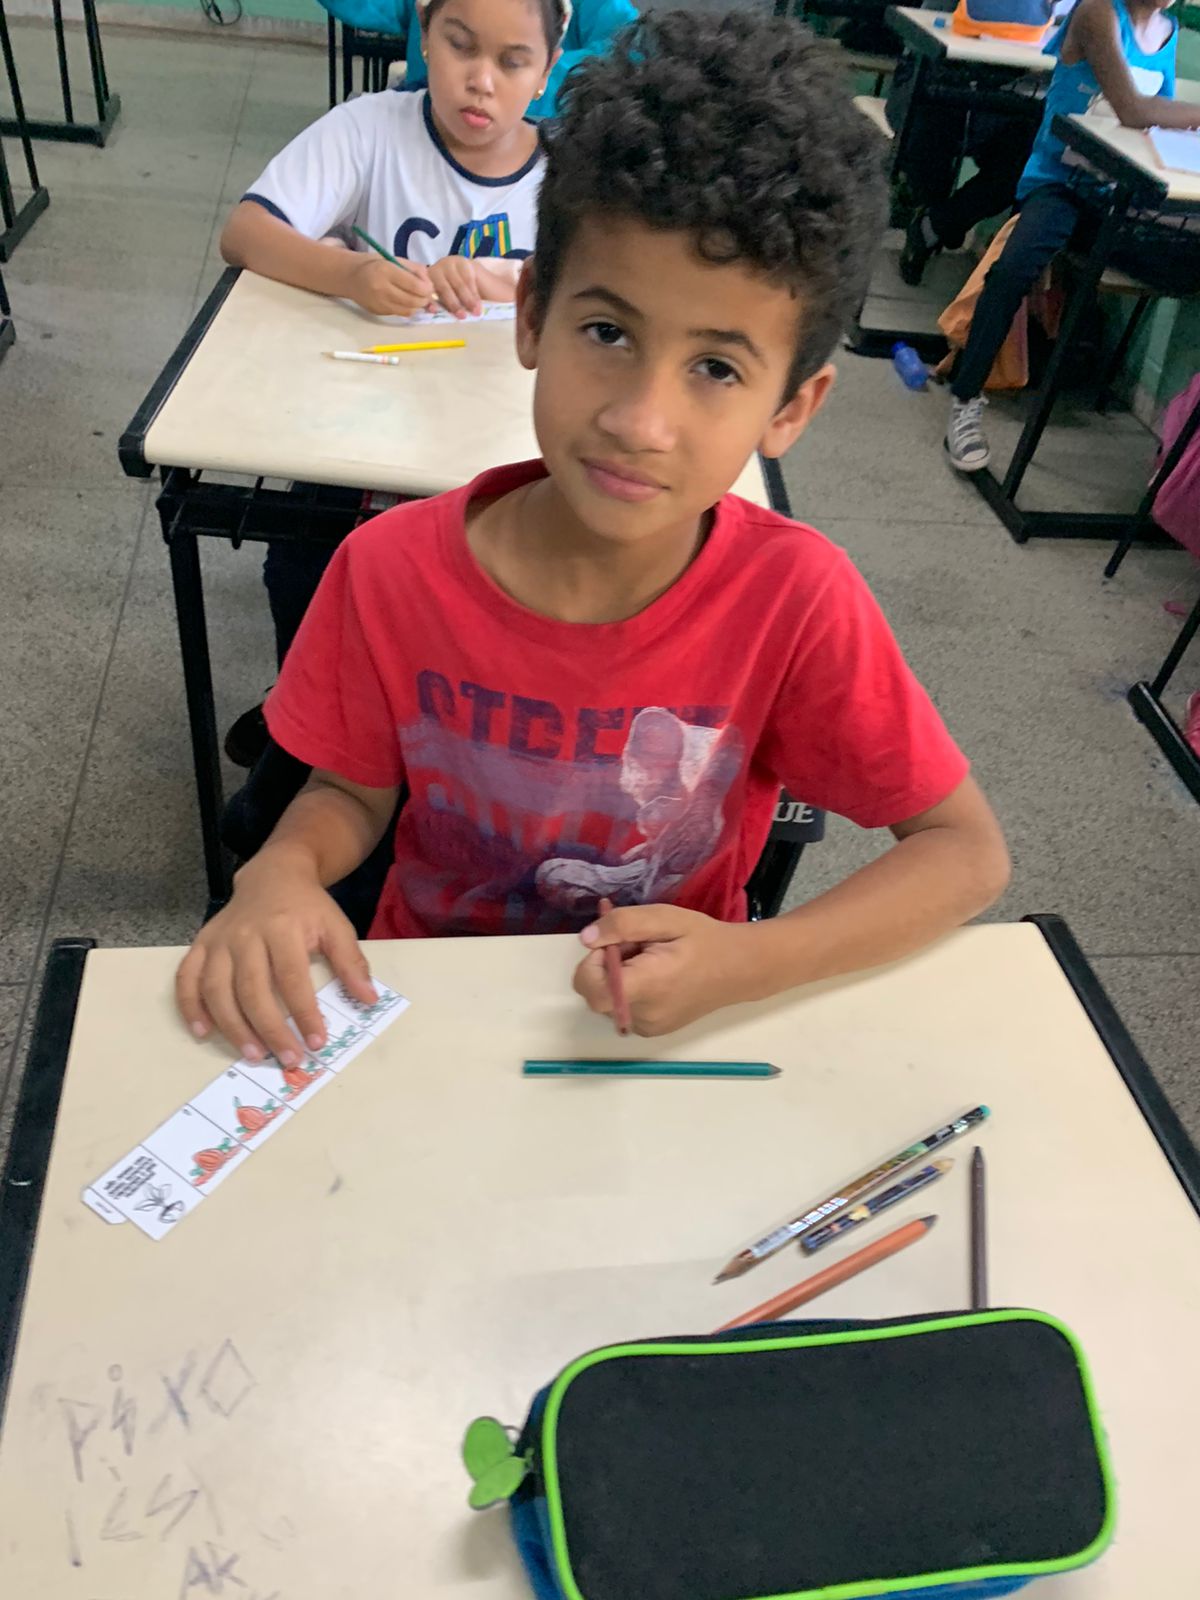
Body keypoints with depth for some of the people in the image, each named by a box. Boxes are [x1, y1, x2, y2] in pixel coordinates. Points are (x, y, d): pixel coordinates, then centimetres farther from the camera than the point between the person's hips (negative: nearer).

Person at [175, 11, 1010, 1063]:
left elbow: (967, 852, -13)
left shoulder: (797, 601, -22)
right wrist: (282, 874, -24)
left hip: (668, 1021, 1)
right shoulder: (391, 570, -18)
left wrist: (746, 965, -28)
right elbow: (354, 789, -1)